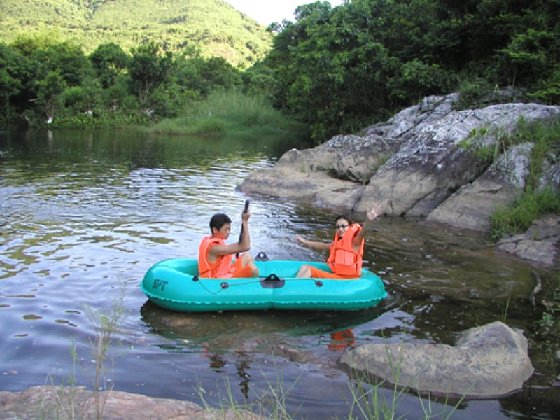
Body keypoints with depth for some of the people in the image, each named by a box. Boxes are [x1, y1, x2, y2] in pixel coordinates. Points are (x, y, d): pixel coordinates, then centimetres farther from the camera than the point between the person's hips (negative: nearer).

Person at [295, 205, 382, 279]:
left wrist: (368, 220, -52)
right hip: (335, 275, 9)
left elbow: (361, 233, -30)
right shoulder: (337, 243, 14)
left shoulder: (354, 242, -10)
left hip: (347, 278, -9)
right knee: (306, 268, 3)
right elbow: (322, 245, 28)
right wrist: (304, 242, 31)